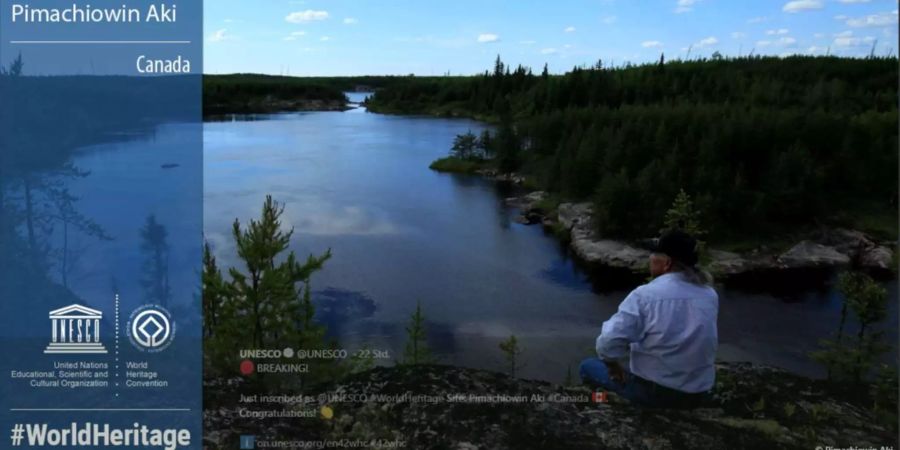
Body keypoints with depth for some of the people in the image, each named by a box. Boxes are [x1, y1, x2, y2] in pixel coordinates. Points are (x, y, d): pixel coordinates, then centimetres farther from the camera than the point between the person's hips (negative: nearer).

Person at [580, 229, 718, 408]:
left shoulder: (645, 294, -17)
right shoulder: (710, 295, -1)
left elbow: (608, 343, -21)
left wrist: (614, 365, -1)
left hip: (654, 392, -5)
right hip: (699, 395, 5)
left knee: (588, 367, 14)